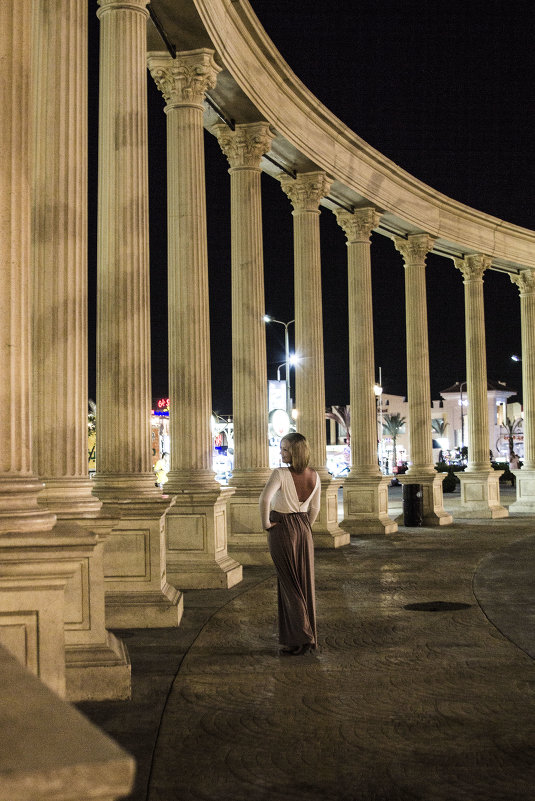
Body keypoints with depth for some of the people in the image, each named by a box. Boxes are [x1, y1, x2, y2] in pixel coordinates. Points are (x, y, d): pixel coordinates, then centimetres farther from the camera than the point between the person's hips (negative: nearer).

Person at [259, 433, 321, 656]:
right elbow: (315, 509, 9)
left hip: (281, 530, -6)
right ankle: (309, 637, 19)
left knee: (288, 585, 2)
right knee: (305, 584, 12)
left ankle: (299, 639, 3)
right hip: (304, 530, 6)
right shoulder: (314, 476, 0)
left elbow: (264, 499, -32)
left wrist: (265, 522, -18)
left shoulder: (280, 474, -19)